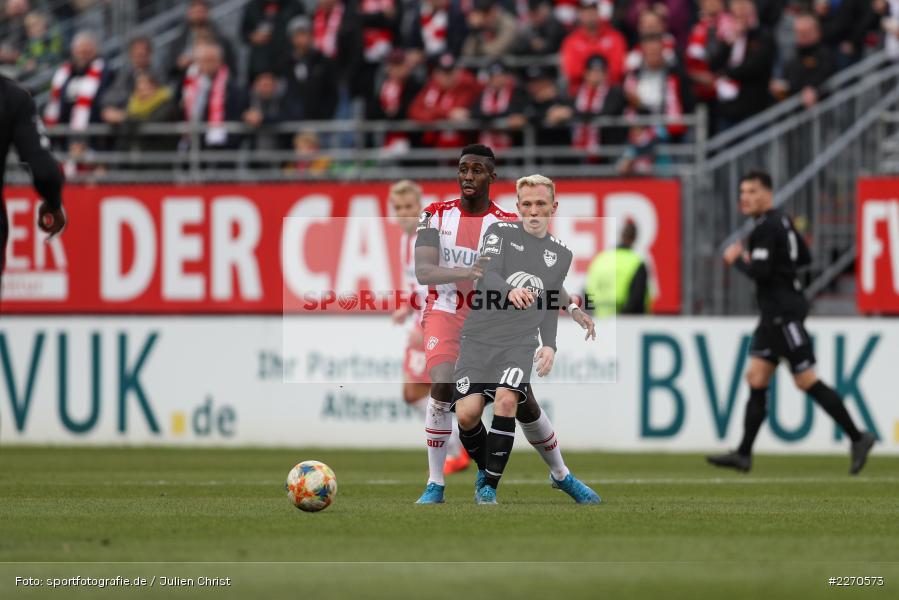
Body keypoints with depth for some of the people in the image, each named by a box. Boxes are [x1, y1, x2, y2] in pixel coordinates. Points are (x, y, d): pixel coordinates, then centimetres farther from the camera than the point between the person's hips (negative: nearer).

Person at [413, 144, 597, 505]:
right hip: (446, 314, -1)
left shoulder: (508, 225, -4)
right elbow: (422, 272, -17)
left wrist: (572, 308, -28)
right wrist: (466, 273, -36)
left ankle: (561, 474, 27)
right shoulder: (436, 216, -5)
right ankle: (435, 485, -17)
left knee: (523, 401, 4)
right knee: (443, 386, -26)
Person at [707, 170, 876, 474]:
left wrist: (736, 260, -6)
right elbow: (805, 257, 22)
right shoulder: (782, 221, 14)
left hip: (785, 313, -10)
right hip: (775, 313, 10)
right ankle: (744, 454, 4)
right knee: (756, 380, 5)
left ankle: (858, 437, 0)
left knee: (807, 381, -6)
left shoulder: (766, 228, -16)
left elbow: (760, 272, -23)